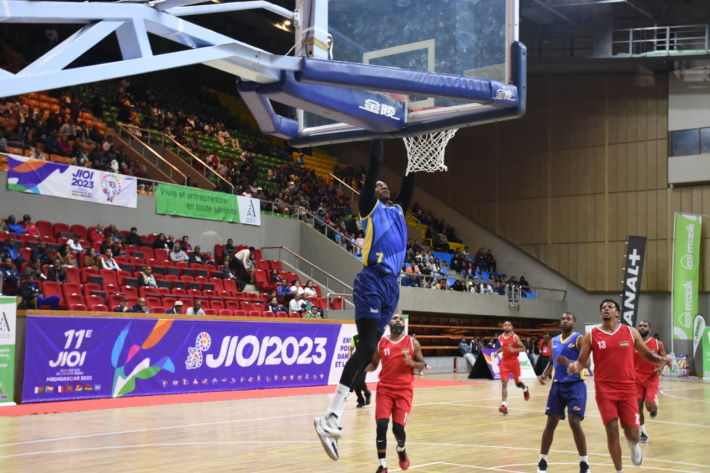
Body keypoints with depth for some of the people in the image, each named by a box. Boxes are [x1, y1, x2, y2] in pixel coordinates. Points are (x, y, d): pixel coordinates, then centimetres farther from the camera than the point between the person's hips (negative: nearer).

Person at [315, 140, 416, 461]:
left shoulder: (398, 209, 23)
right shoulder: (369, 207, 5)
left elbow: (410, 178, 26)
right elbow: (374, 165, 0)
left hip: (391, 285, 7)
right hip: (372, 282, -7)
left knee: (369, 351, 2)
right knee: (367, 347, -18)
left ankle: (333, 416, 4)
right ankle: (329, 417, -21)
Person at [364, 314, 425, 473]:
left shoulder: (412, 342, 2)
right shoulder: (381, 343, 5)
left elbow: (422, 365, 7)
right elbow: (373, 365, 14)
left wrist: (412, 363, -16)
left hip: (404, 390, -1)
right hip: (385, 389, 1)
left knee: (398, 427, -8)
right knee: (381, 425, -13)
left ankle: (401, 449, 29)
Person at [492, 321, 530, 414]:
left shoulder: (515, 337, -9)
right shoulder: (500, 337, 5)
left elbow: (523, 348, -8)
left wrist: (514, 350, -24)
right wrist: (497, 352, 6)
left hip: (514, 361, -3)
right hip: (504, 362, 3)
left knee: (518, 382, 11)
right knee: (504, 383, -8)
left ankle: (525, 389, 48)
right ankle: (504, 405, -13)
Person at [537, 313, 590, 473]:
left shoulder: (579, 339, -7)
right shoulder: (554, 341, 11)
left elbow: (587, 363, -16)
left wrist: (569, 362, -33)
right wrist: (545, 374, 2)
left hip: (575, 386, -5)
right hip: (557, 385, 5)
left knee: (575, 423, -13)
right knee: (550, 423, 4)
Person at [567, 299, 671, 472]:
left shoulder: (631, 332, 3)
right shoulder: (591, 335, 0)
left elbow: (647, 355, 10)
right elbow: (582, 361, 2)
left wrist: (660, 360, -12)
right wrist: (575, 366, -22)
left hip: (627, 389, 1)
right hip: (604, 390, -1)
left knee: (632, 434, -3)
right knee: (612, 431, -5)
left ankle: (634, 445, 35)